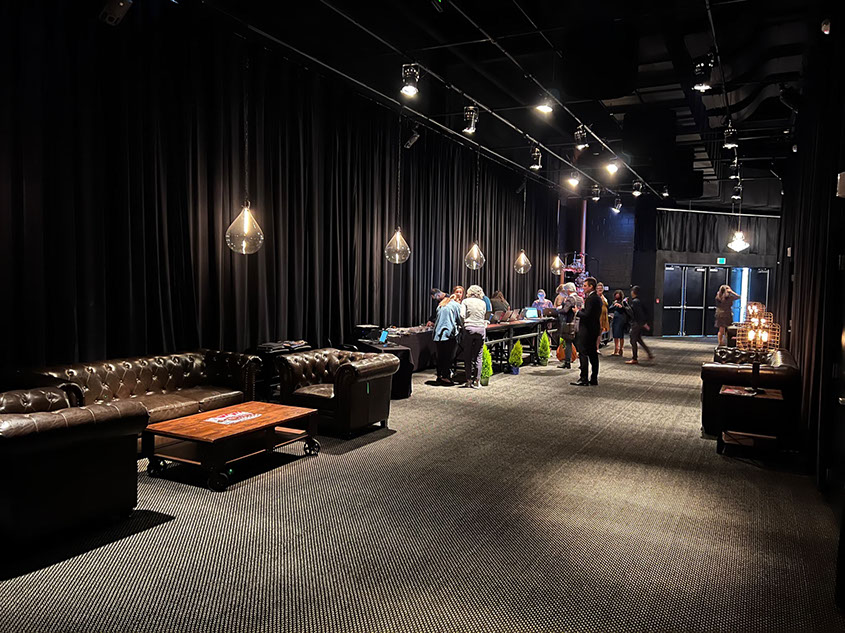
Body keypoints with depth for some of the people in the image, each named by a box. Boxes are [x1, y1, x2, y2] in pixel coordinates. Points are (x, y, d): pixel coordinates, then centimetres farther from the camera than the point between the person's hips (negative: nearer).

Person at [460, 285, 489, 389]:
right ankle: (476, 381, 4)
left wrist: (464, 324, 11)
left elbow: (462, 315, -6)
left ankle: (468, 380, 8)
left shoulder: (465, 301, 4)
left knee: (467, 356, 7)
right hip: (481, 329, 2)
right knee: (478, 356, 4)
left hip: (469, 328, -2)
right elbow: (484, 317, 11)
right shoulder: (483, 303, 11)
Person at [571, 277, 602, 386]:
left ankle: (584, 379, -4)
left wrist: (578, 311, -8)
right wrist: (581, 310, 8)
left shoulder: (591, 299, -17)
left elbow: (587, 315, -23)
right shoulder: (597, 298, 14)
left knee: (583, 354, -6)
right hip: (594, 329, 10)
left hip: (587, 330, -10)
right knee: (593, 354, 13)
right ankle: (594, 378, 18)